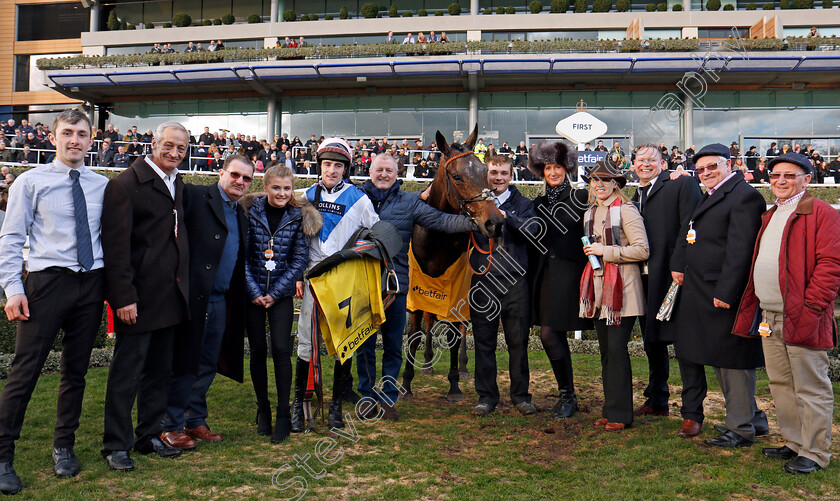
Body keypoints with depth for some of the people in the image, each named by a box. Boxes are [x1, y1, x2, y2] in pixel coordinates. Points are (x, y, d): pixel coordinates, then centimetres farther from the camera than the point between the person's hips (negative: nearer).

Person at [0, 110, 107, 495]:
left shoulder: (103, 186, 10)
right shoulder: (31, 182, 2)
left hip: (91, 284, 3)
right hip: (48, 280, -3)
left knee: (76, 371, 11)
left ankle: (64, 447, 26)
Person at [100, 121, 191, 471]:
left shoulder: (178, 184, 14)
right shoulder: (126, 184, -10)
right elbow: (116, 245, -14)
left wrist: (183, 286, 11)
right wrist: (124, 296, -19)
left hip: (170, 295, 7)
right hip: (139, 297, -7)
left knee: (160, 369, 15)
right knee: (127, 371, 2)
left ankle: (149, 435, 28)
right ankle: (116, 445, 14)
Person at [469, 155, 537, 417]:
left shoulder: (522, 204, 8)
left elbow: (530, 232, -10)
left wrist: (506, 216, -22)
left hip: (514, 280, -1)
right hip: (483, 278, 1)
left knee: (518, 341, 4)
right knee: (484, 341, 5)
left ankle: (521, 396, 18)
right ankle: (486, 396, 16)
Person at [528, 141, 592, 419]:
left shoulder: (580, 197, -1)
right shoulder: (538, 203, 14)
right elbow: (533, 241, 16)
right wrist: (533, 276, 11)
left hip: (568, 271, -5)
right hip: (544, 273, 6)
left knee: (549, 334, -11)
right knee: (556, 336, 9)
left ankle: (568, 396, 4)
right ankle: (567, 394, 20)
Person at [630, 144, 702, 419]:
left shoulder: (682, 184, -3)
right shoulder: (635, 195, 20)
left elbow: (690, 226, -14)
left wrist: (678, 265, -21)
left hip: (673, 276, -8)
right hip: (645, 279, 8)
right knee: (652, 342, 16)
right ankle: (656, 402, 29)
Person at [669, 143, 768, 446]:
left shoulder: (743, 196, -13)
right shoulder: (711, 196, 18)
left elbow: (740, 250, -20)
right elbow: (692, 237, 23)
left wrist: (725, 293, -23)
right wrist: (679, 266, 8)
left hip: (725, 294, -10)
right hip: (700, 293, 10)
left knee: (733, 360, 0)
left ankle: (741, 429, 12)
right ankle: (752, 419, 30)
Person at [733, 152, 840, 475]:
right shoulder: (769, 217, 20)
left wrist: (810, 307, -18)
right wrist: (752, 307, 15)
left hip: (801, 318, -8)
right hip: (769, 318, 8)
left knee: (811, 388, 1)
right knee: (781, 385, 14)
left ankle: (814, 453, 10)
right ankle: (794, 444, 26)